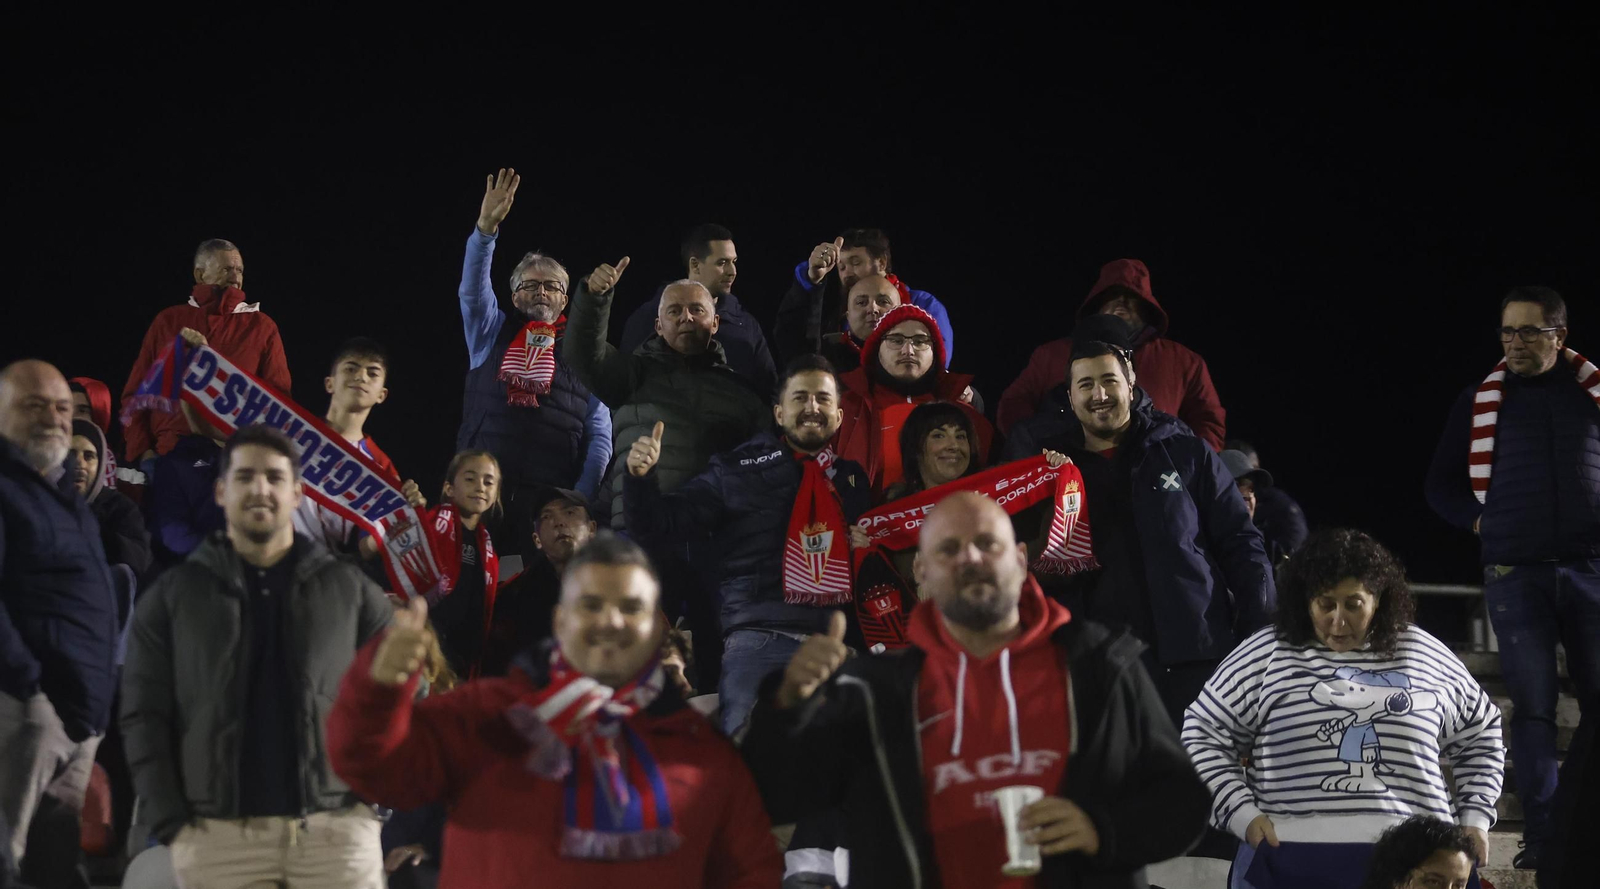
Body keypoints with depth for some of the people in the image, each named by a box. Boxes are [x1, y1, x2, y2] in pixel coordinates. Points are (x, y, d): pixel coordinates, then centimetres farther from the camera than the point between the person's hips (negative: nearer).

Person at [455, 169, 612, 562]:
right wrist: (486, 228, -15)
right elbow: (472, 290, 0)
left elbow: (600, 436, 9)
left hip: (551, 494, 0)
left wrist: (580, 500, -4)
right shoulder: (492, 334, 19)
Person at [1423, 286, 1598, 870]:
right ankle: (1540, 835, -1)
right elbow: (1442, 484, 16)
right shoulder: (1481, 401, 8)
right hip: (1515, 573, 0)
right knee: (1533, 705, -3)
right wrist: (1481, 522, 1)